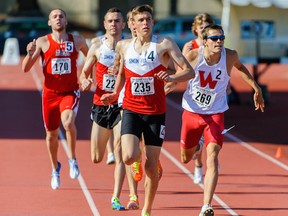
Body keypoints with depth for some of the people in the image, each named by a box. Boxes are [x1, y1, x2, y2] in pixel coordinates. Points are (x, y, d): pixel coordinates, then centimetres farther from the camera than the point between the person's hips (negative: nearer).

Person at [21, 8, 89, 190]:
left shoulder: (77, 41, 2)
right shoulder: (42, 42, -2)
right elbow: (25, 69, -5)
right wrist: (30, 54, -24)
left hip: (70, 93, -1)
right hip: (50, 94, 1)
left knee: (68, 122, -30)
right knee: (52, 134, 11)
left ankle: (73, 159, -9)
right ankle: (55, 168, 37)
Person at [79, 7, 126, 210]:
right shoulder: (97, 45, 2)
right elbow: (84, 72, 10)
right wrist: (85, 82, -12)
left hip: (121, 106, -2)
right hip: (100, 105, 2)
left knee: (119, 153, -9)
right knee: (96, 158, 5)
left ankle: (116, 197, -4)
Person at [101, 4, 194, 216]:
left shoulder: (164, 44, -7)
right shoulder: (124, 46, 4)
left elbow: (190, 71, -13)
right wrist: (115, 93, 10)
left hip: (155, 113, -2)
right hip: (131, 110, 2)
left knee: (151, 167, 0)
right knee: (129, 158, -19)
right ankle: (138, 153, 20)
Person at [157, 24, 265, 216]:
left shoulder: (230, 56, -11)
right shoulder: (193, 56, -15)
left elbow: (240, 67, 14)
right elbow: (180, 75, 1)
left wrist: (256, 88, 13)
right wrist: (169, 78, -22)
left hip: (216, 114, -1)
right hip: (192, 113, 1)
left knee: (212, 159, -19)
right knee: (186, 158, 18)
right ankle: (196, 147, 57)